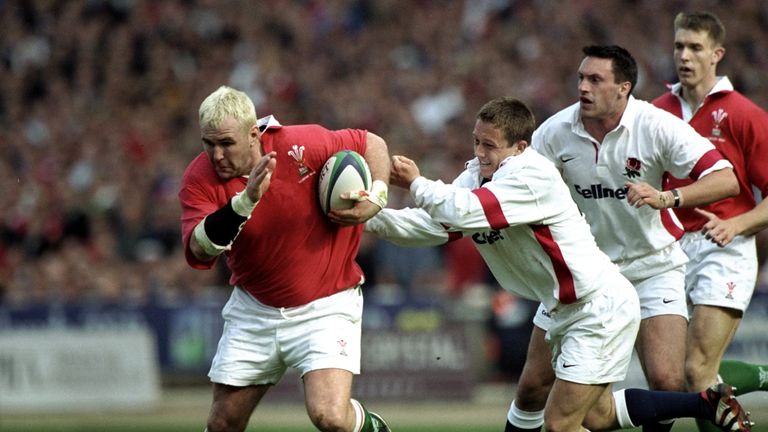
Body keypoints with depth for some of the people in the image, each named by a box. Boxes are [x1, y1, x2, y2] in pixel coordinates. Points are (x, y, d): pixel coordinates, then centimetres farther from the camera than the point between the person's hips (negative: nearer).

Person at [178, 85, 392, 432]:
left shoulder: (300, 145, -18)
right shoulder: (199, 179, -14)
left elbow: (372, 144, -1)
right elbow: (200, 251, -29)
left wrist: (375, 199, -14)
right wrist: (246, 200, -40)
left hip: (325, 307, -3)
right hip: (254, 309, 3)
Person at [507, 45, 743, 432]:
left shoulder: (657, 127, -19)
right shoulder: (555, 132, -10)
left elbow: (725, 181, -25)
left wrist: (666, 198, -41)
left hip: (652, 266, -2)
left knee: (668, 382, -18)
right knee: (533, 385, -1)